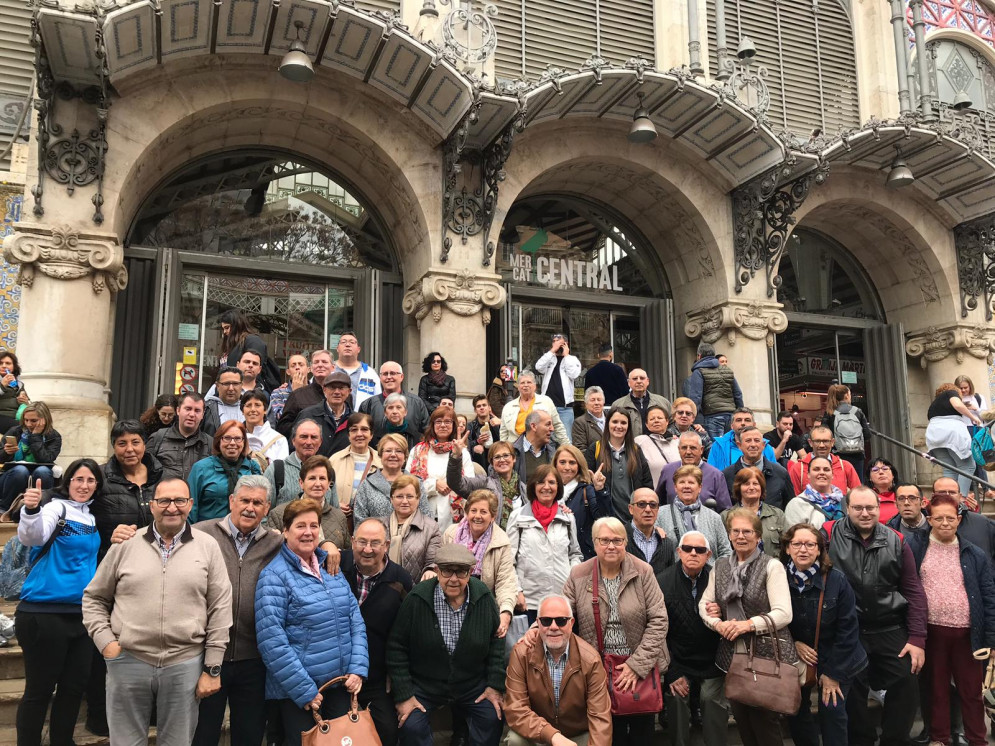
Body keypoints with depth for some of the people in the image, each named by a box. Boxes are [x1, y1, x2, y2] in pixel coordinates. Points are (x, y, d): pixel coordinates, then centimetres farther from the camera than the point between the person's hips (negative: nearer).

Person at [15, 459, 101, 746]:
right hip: (44, 613, -7)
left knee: (74, 687, 13)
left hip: (81, 613, 7)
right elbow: (32, 536, -29)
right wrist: (31, 510, -48)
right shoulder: (57, 507, -9)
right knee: (39, 690, 1)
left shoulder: (93, 517, 10)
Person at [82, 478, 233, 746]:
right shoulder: (125, 544, 3)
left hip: (186, 664, 0)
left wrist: (212, 668, -2)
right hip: (128, 661, 1)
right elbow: (94, 598, 12)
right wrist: (105, 641, -2)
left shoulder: (208, 547, 0)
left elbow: (220, 610, 0)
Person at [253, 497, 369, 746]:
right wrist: (305, 691, -16)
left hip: (340, 684, 6)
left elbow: (355, 620, 9)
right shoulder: (274, 576, -12)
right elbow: (271, 641, -17)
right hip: (297, 690, -6)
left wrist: (357, 669, -3)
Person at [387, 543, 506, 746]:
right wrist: (403, 695, -11)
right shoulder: (417, 599, -17)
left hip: (473, 684, 2)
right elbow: (396, 647, -9)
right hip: (423, 685, -2)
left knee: (493, 718, -15)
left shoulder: (483, 597, -8)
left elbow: (496, 640, 3)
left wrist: (495, 685, -1)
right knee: (411, 726, -22)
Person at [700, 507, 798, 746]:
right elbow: (704, 604, 10)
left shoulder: (772, 566, -6)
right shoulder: (720, 566, 9)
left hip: (768, 654, -5)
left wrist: (748, 624, -23)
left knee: (764, 722, 0)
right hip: (733, 655, 5)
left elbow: (784, 614, -13)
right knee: (742, 721, 11)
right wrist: (718, 624, -10)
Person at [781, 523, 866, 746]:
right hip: (795, 661, 2)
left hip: (835, 661, -2)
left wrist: (833, 673, -13)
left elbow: (848, 629, -13)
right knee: (796, 713, 10)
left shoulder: (836, 580, -16)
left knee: (832, 712, -5)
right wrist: (793, 643, -17)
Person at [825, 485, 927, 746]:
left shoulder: (896, 541, 2)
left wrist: (917, 638, -2)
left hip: (891, 630, 2)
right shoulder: (829, 535, -7)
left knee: (905, 686, 4)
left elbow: (913, 590, 3)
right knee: (852, 692, 7)